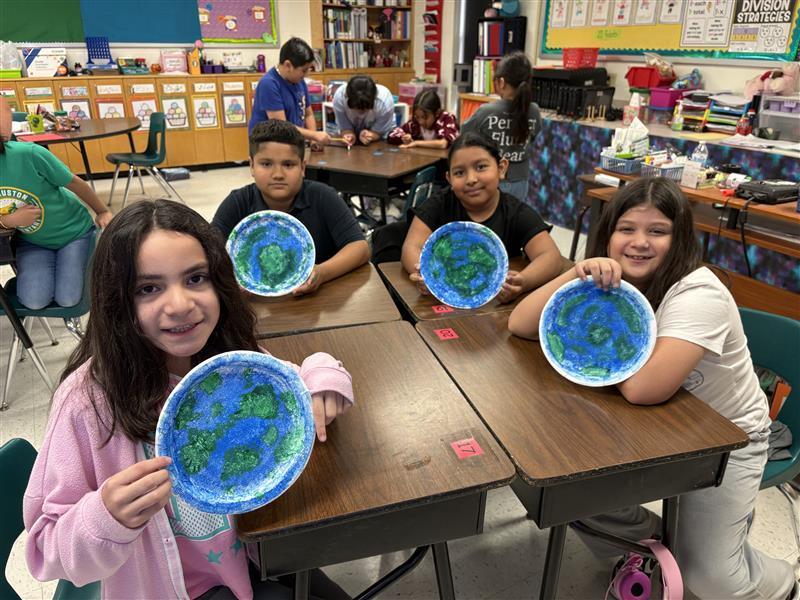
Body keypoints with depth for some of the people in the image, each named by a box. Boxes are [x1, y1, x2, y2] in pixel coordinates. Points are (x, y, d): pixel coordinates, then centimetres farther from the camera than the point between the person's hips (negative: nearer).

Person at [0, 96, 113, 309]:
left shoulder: (29, 154, -28)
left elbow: (74, 182, -11)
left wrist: (103, 211, 1)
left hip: (73, 231, -3)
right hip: (32, 242, 3)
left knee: (68, 299, -11)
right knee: (35, 301, -16)